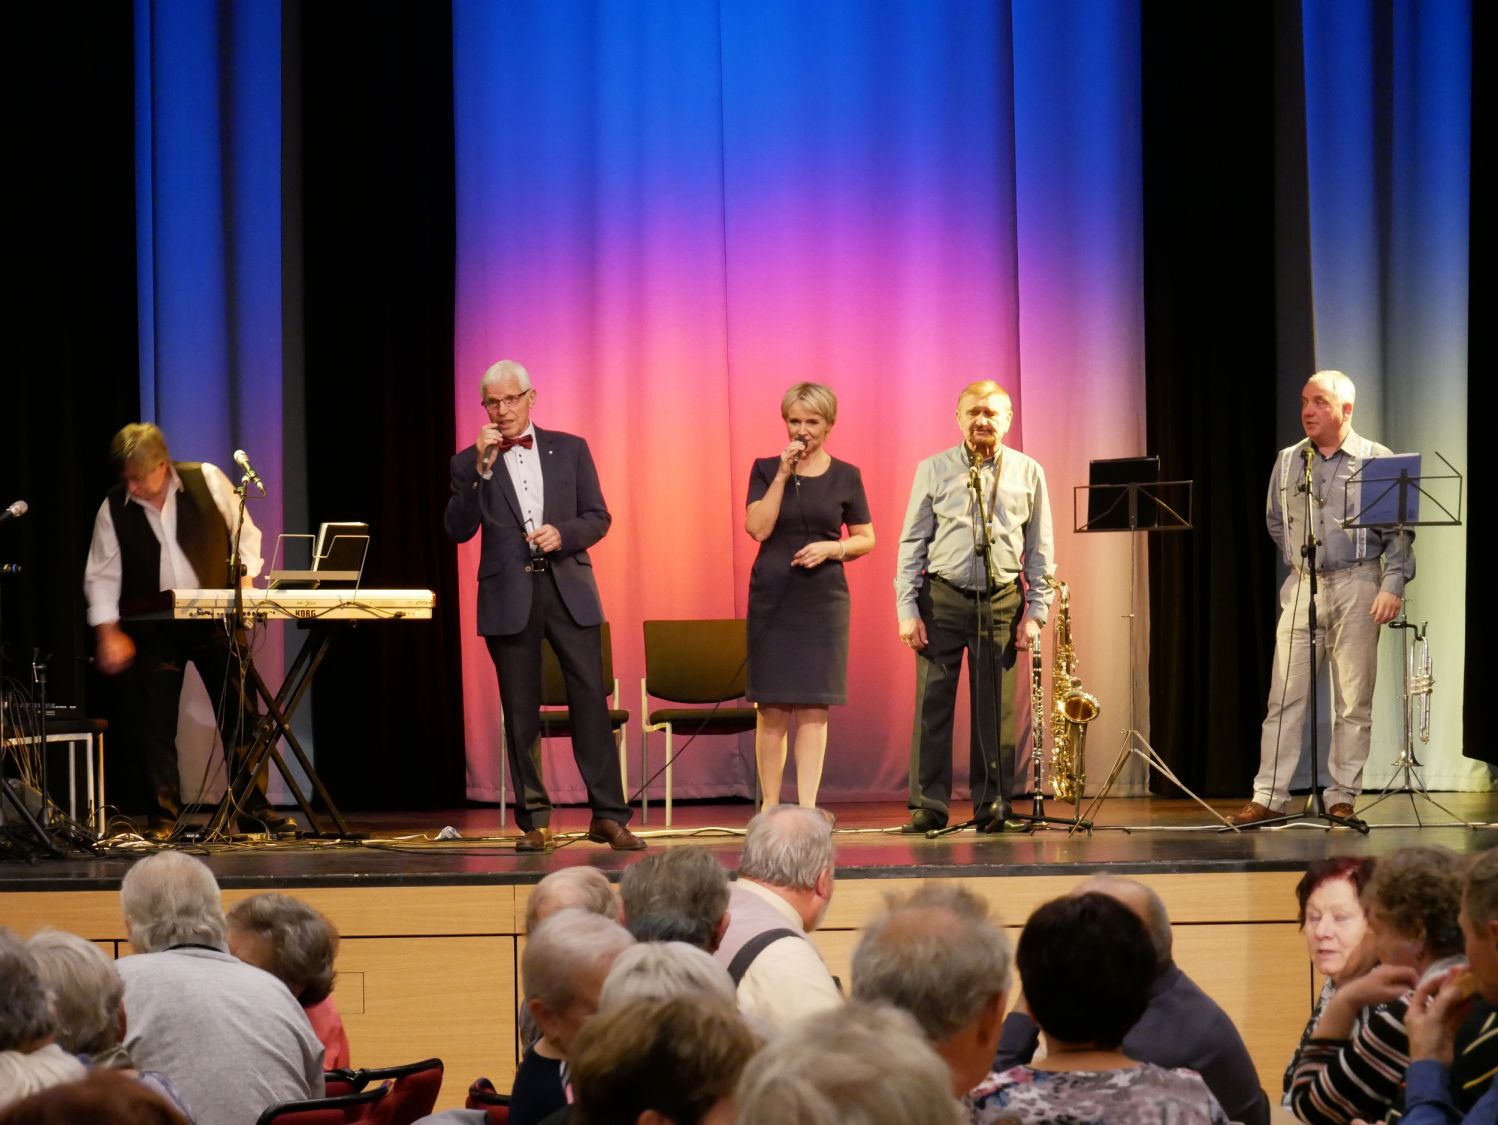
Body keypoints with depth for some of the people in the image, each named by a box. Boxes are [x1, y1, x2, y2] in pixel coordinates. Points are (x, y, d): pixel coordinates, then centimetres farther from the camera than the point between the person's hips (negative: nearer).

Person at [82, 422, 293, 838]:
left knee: (241, 716, 2)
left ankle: (255, 811, 10)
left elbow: (244, 532, 5)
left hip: (215, 620, 0)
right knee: (156, 724, -1)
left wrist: (245, 579, -4)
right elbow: (101, 575, 1)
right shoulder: (113, 508, -5)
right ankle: (163, 818, 7)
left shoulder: (206, 480, -7)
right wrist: (109, 632, -5)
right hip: (154, 629, 0)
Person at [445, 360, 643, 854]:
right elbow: (458, 530, -4)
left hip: (568, 589, 0)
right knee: (520, 711, 2)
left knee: (590, 698, -5)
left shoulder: (570, 449, 10)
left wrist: (563, 533, -11)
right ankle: (534, 821, 8)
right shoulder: (470, 463, 7)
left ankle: (608, 816, -3)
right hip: (508, 595, 0)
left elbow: (598, 517, 9)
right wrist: (481, 467, -12)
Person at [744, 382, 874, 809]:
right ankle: (769, 805, 10)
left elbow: (866, 539, 9)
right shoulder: (766, 469, 4)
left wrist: (832, 549, -10)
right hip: (771, 598, 0)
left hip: (823, 599, 0)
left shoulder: (845, 477, 5)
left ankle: (807, 809, -1)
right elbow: (757, 528, -8)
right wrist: (783, 475, -12)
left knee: (813, 708, -2)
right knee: (773, 709, 2)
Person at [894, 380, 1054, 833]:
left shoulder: (1028, 473, 7)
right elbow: (912, 543, 4)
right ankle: (928, 804, 2)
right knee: (933, 702, -3)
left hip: (1001, 601, 1)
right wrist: (908, 609, -3)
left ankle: (992, 805, 10)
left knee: (996, 707, 3)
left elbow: (1040, 549, 9)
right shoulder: (934, 470, 4)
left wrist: (1035, 610, 2)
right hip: (942, 598, -1)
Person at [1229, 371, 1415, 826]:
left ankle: (1342, 798, 7)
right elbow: (1275, 521, 23)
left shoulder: (1376, 460, -1)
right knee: (1284, 696, 0)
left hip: (1357, 587, -3)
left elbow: (1398, 533, -4)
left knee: (1353, 701, 1)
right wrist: (1298, 560, 14)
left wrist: (1392, 586, -13)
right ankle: (1268, 797, 1)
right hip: (1301, 588, 3)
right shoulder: (1287, 461, 10)